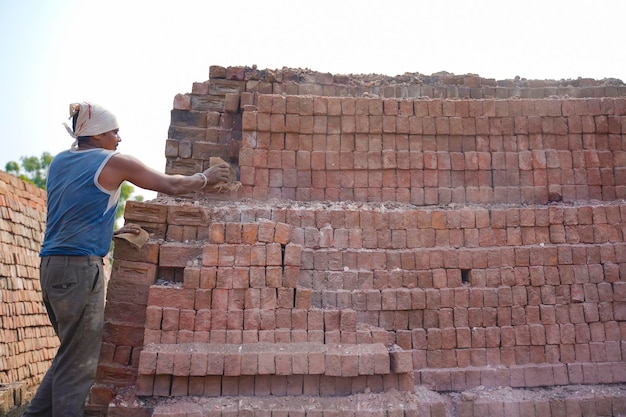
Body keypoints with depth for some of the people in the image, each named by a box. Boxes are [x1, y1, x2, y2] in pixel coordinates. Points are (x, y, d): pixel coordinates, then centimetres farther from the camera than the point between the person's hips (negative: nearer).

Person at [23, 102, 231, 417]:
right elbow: (173, 186, -1)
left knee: (70, 353, 21)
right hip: (80, 267, -8)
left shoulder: (59, 161, 14)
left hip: (51, 265, 8)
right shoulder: (113, 162, -6)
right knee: (78, 363, 1)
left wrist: (112, 232, 24)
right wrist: (207, 177, 13)